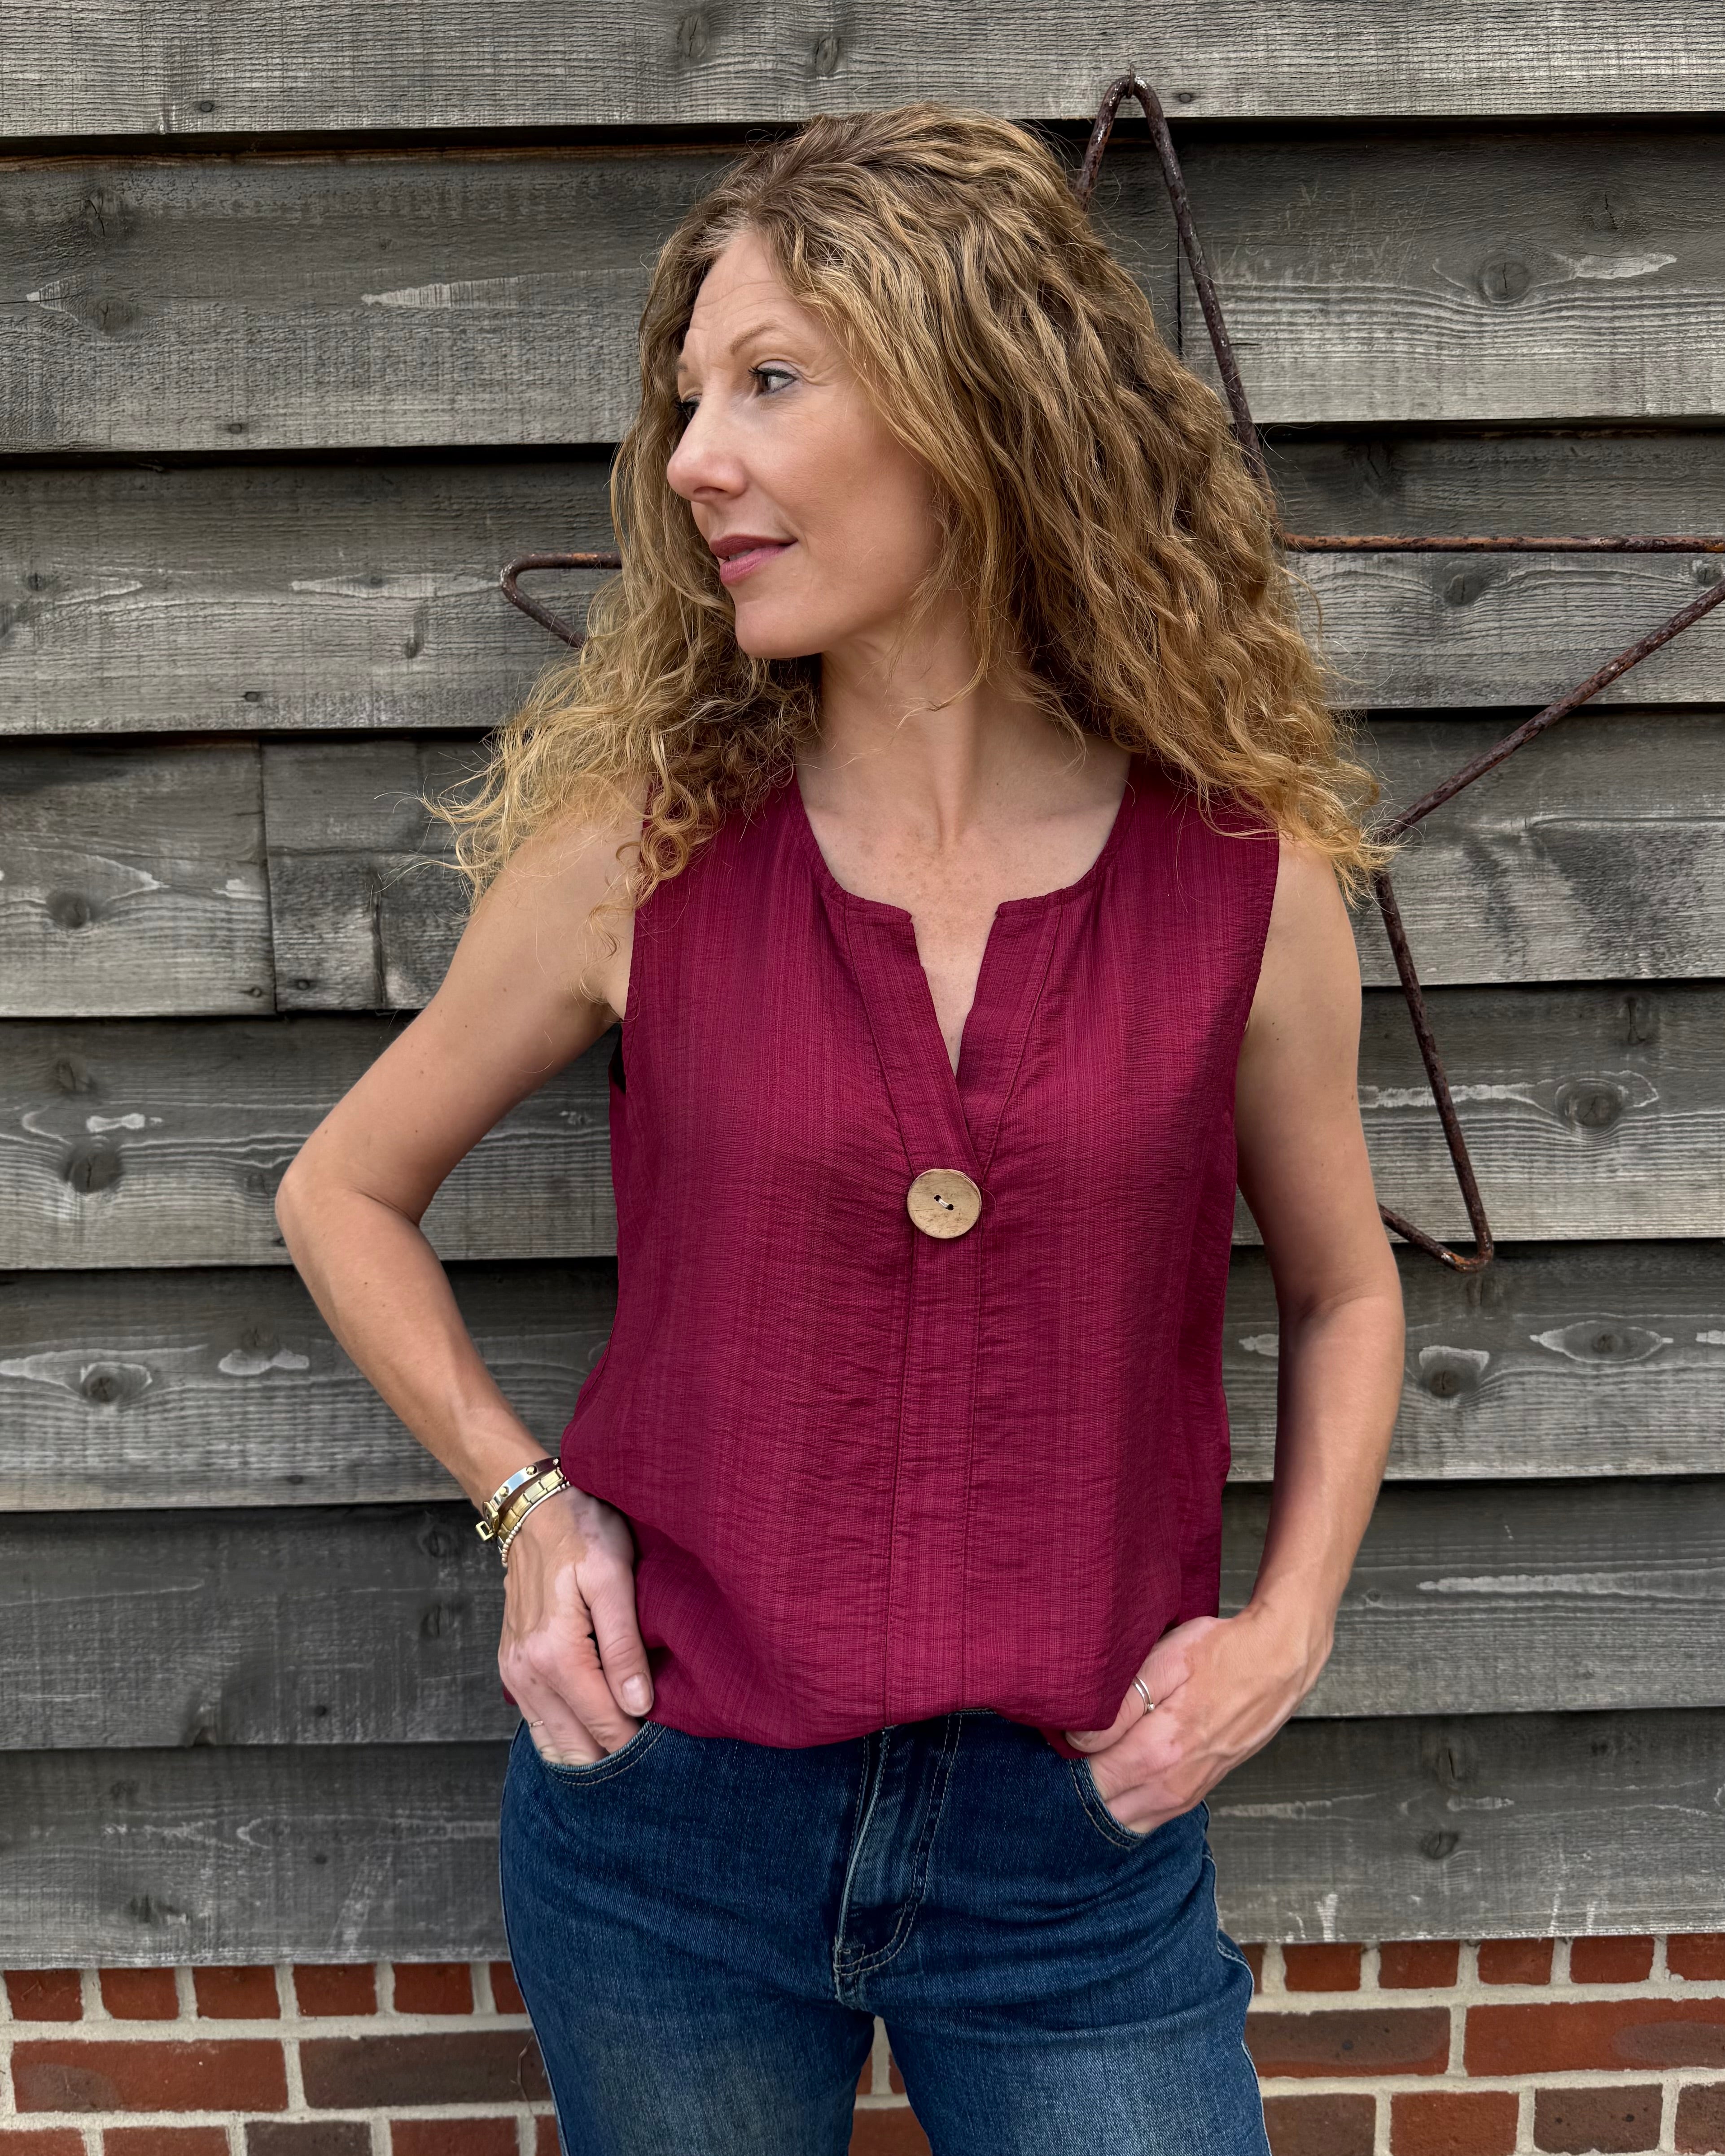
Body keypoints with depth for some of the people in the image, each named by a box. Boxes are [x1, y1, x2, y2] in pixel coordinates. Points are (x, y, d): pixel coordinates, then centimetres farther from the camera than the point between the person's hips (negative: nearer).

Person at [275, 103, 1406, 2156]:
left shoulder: (1250, 880, -8)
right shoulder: (641, 853, -9)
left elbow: (1342, 1292, 8)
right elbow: (343, 1192, 5)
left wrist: (1284, 1623, -3)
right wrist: (525, 1496, -5)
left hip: (1080, 1850, 0)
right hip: (668, 1822, 1)